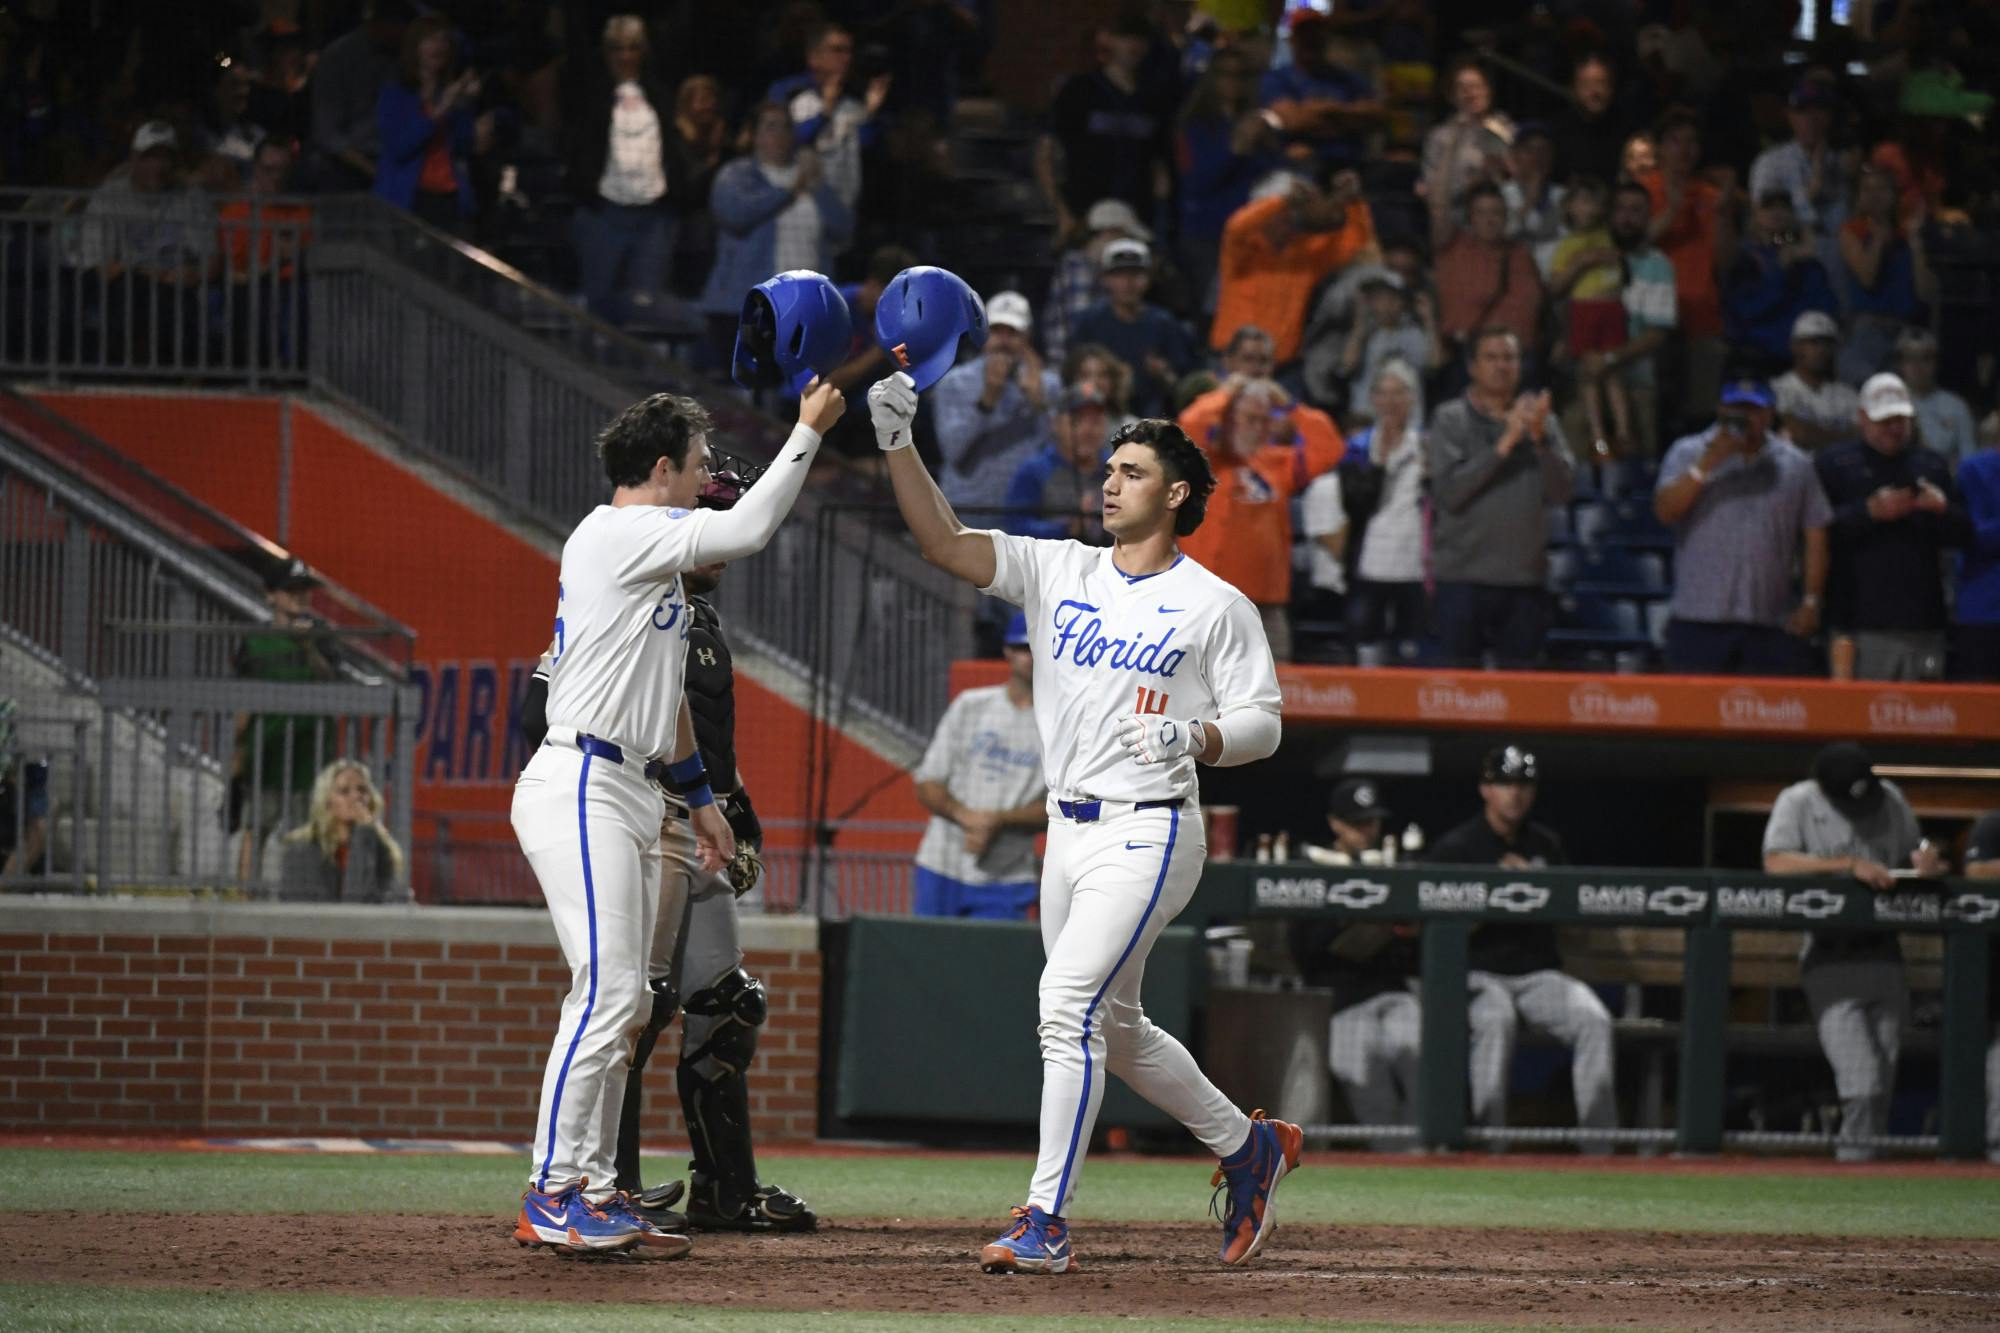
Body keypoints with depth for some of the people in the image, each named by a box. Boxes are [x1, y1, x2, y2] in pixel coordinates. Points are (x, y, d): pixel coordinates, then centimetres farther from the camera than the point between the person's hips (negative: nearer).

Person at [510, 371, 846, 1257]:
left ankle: (595, 1191, 11)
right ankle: (552, 1197, -15)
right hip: (580, 788, -11)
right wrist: (810, 431, -13)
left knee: (624, 1001, 9)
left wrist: (700, 797, 26)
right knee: (607, 990, -16)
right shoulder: (614, 535, -9)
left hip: (630, 797, 11)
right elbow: (747, 530, -19)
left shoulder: (655, 559, 22)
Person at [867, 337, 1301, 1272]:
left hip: (1149, 835, -7)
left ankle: (1045, 1221, -18)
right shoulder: (1058, 572, 8)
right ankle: (1249, 1146, 34)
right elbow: (947, 545, -3)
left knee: (1069, 1003, -18)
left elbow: (1261, 723, -3)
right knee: (1113, 1029, 14)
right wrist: (898, 445, -16)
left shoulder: (1216, 606, -3)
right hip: (1068, 834, 7)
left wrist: (1196, 737, -24)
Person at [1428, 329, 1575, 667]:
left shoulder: (1541, 421, 10)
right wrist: (1503, 446, -16)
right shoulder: (1450, 420, 3)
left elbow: (1562, 490, 0)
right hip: (1463, 579, -2)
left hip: (1525, 579, 2)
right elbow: (1449, 491, -10)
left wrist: (1539, 438, -14)